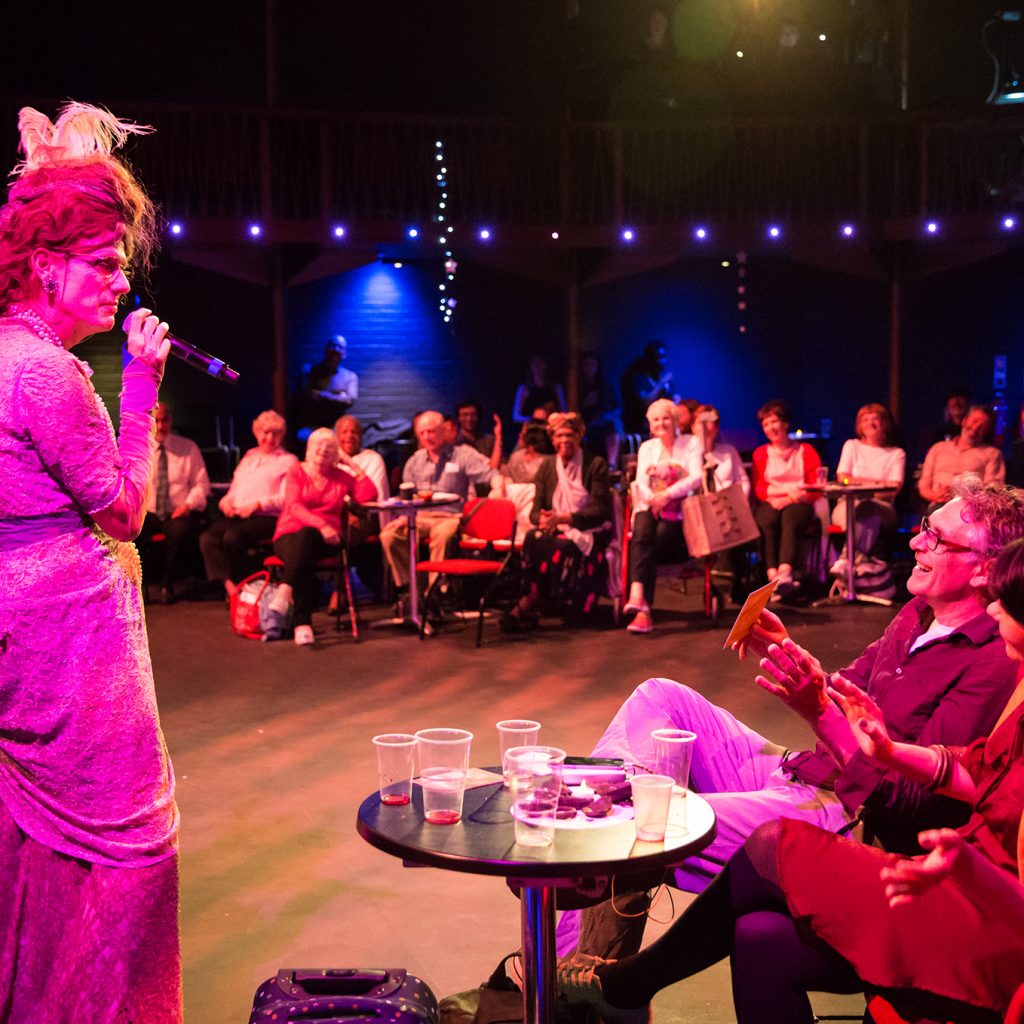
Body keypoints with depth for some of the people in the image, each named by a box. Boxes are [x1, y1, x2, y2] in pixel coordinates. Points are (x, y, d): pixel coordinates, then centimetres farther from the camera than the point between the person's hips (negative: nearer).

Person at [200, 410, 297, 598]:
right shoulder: (248, 457, 28)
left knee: (232, 536, -34)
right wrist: (226, 501, 4)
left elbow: (287, 498, -4)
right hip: (238, 515, 6)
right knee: (207, 538, -24)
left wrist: (258, 504, -15)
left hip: (267, 517, -6)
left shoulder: (288, 461, 8)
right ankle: (229, 585, -33)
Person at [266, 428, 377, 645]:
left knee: (306, 536, -39)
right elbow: (294, 507, -6)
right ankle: (303, 623, -49)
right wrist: (321, 524, -23)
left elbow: (369, 495, 4)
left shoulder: (341, 476, 18)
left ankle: (284, 593, -52)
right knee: (304, 560, -39)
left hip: (324, 540, 0)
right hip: (289, 536, 0)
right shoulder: (296, 472, 11)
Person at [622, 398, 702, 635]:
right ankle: (639, 601, -50)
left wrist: (667, 495, -17)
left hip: (677, 512, 0)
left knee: (650, 545, -31)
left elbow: (696, 478, -3)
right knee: (642, 534, -34)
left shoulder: (691, 443, 11)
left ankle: (640, 602, -27)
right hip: (649, 508, 0)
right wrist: (652, 499, -15)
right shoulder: (646, 448, 22)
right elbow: (640, 483, 8)